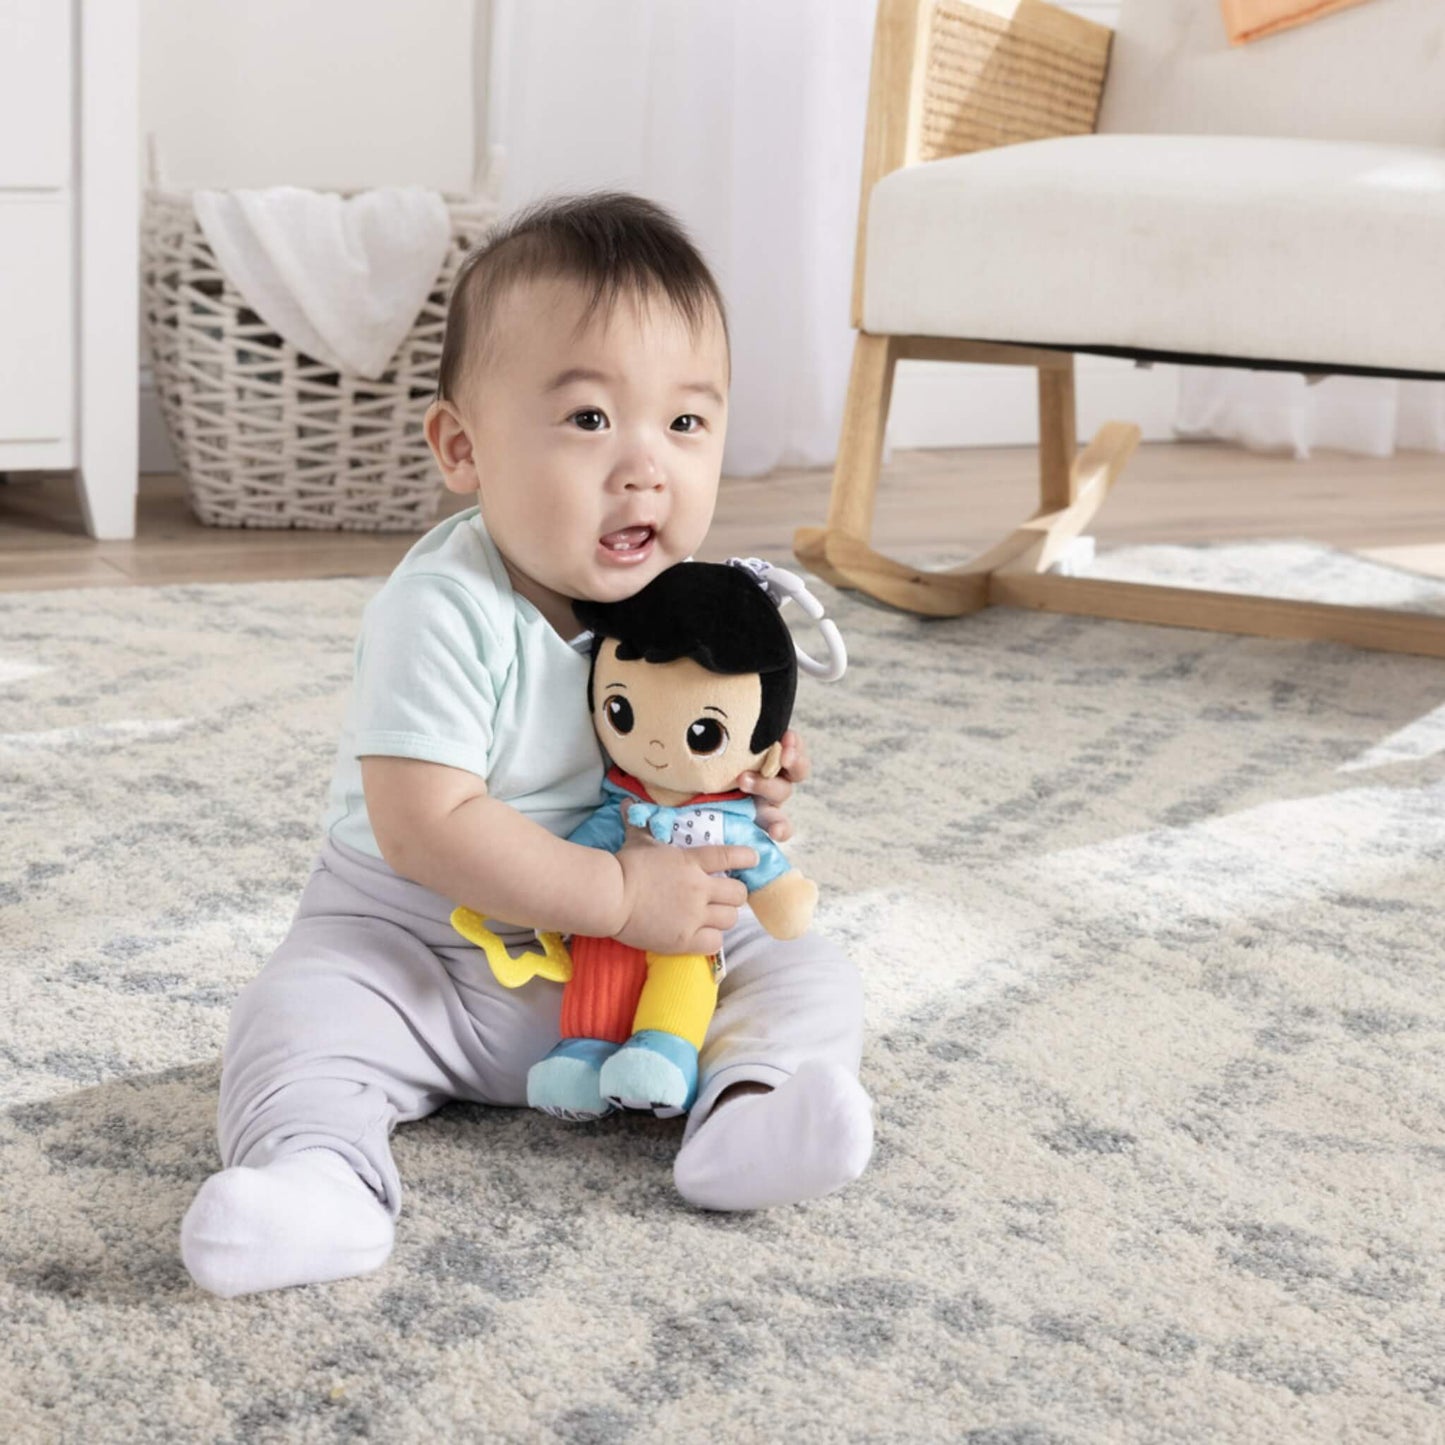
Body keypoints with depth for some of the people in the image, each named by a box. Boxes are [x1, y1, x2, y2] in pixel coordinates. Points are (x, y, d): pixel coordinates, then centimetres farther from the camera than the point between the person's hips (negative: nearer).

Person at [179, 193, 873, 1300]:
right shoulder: (442, 616, -25)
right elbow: (426, 829, -31)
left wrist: (752, 788, -12)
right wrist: (619, 894, -31)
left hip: (657, 955, 5)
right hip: (422, 947, -4)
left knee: (812, 976, -9)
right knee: (299, 1017, -28)